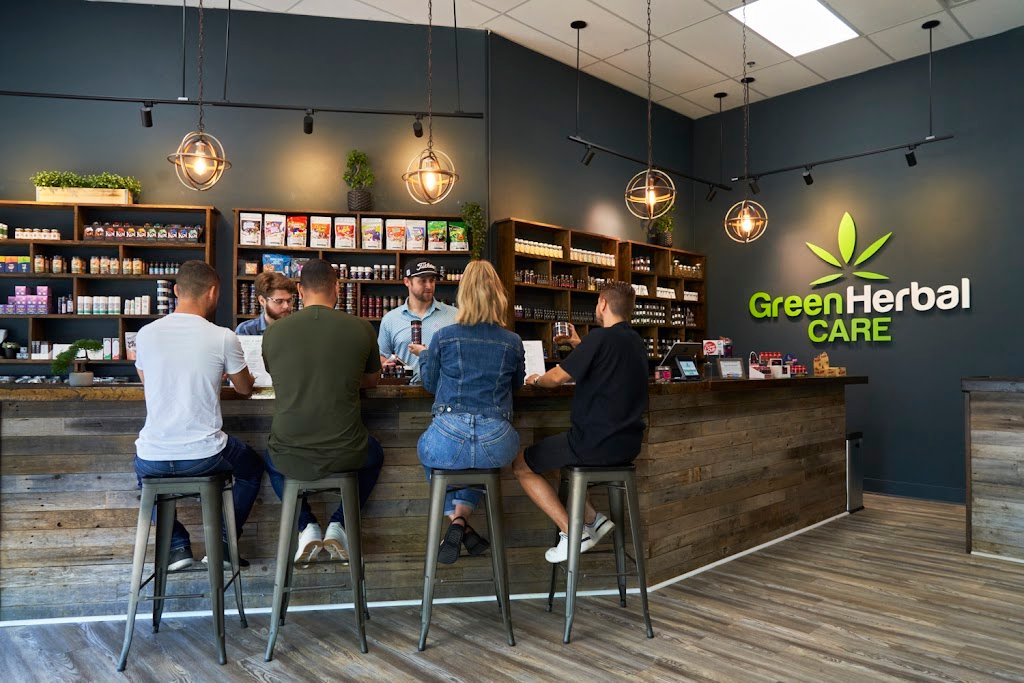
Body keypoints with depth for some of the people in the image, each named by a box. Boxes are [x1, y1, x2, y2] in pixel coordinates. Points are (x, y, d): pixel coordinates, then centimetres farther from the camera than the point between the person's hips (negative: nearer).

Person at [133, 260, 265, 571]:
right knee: (253, 467, 30)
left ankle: (177, 545, 24)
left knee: (147, 470, 39)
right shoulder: (223, 338, -9)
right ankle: (224, 542, 19)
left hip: (152, 460, 2)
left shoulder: (146, 334, 0)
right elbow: (245, 389, 9)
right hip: (205, 457, -2)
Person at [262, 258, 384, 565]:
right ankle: (338, 524, 22)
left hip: (292, 458, 1)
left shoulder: (274, 331, -4)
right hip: (345, 455, 0)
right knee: (374, 453, 35)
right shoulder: (361, 328, -6)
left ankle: (307, 526, 22)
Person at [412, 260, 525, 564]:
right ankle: (463, 513, 21)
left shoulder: (443, 337, -1)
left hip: (448, 441, -1)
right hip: (496, 446, 1)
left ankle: (455, 521, 20)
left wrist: (423, 355, 33)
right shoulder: (513, 342, 3)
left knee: (428, 448, 35)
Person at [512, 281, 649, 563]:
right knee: (561, 452, 30)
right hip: (628, 444, 9)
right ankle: (592, 518, 17)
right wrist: (580, 345, 29)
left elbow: (555, 378, -11)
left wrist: (535, 379, 9)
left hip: (596, 443, -9)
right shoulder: (636, 342, 10)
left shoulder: (600, 338, -15)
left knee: (521, 464, 9)